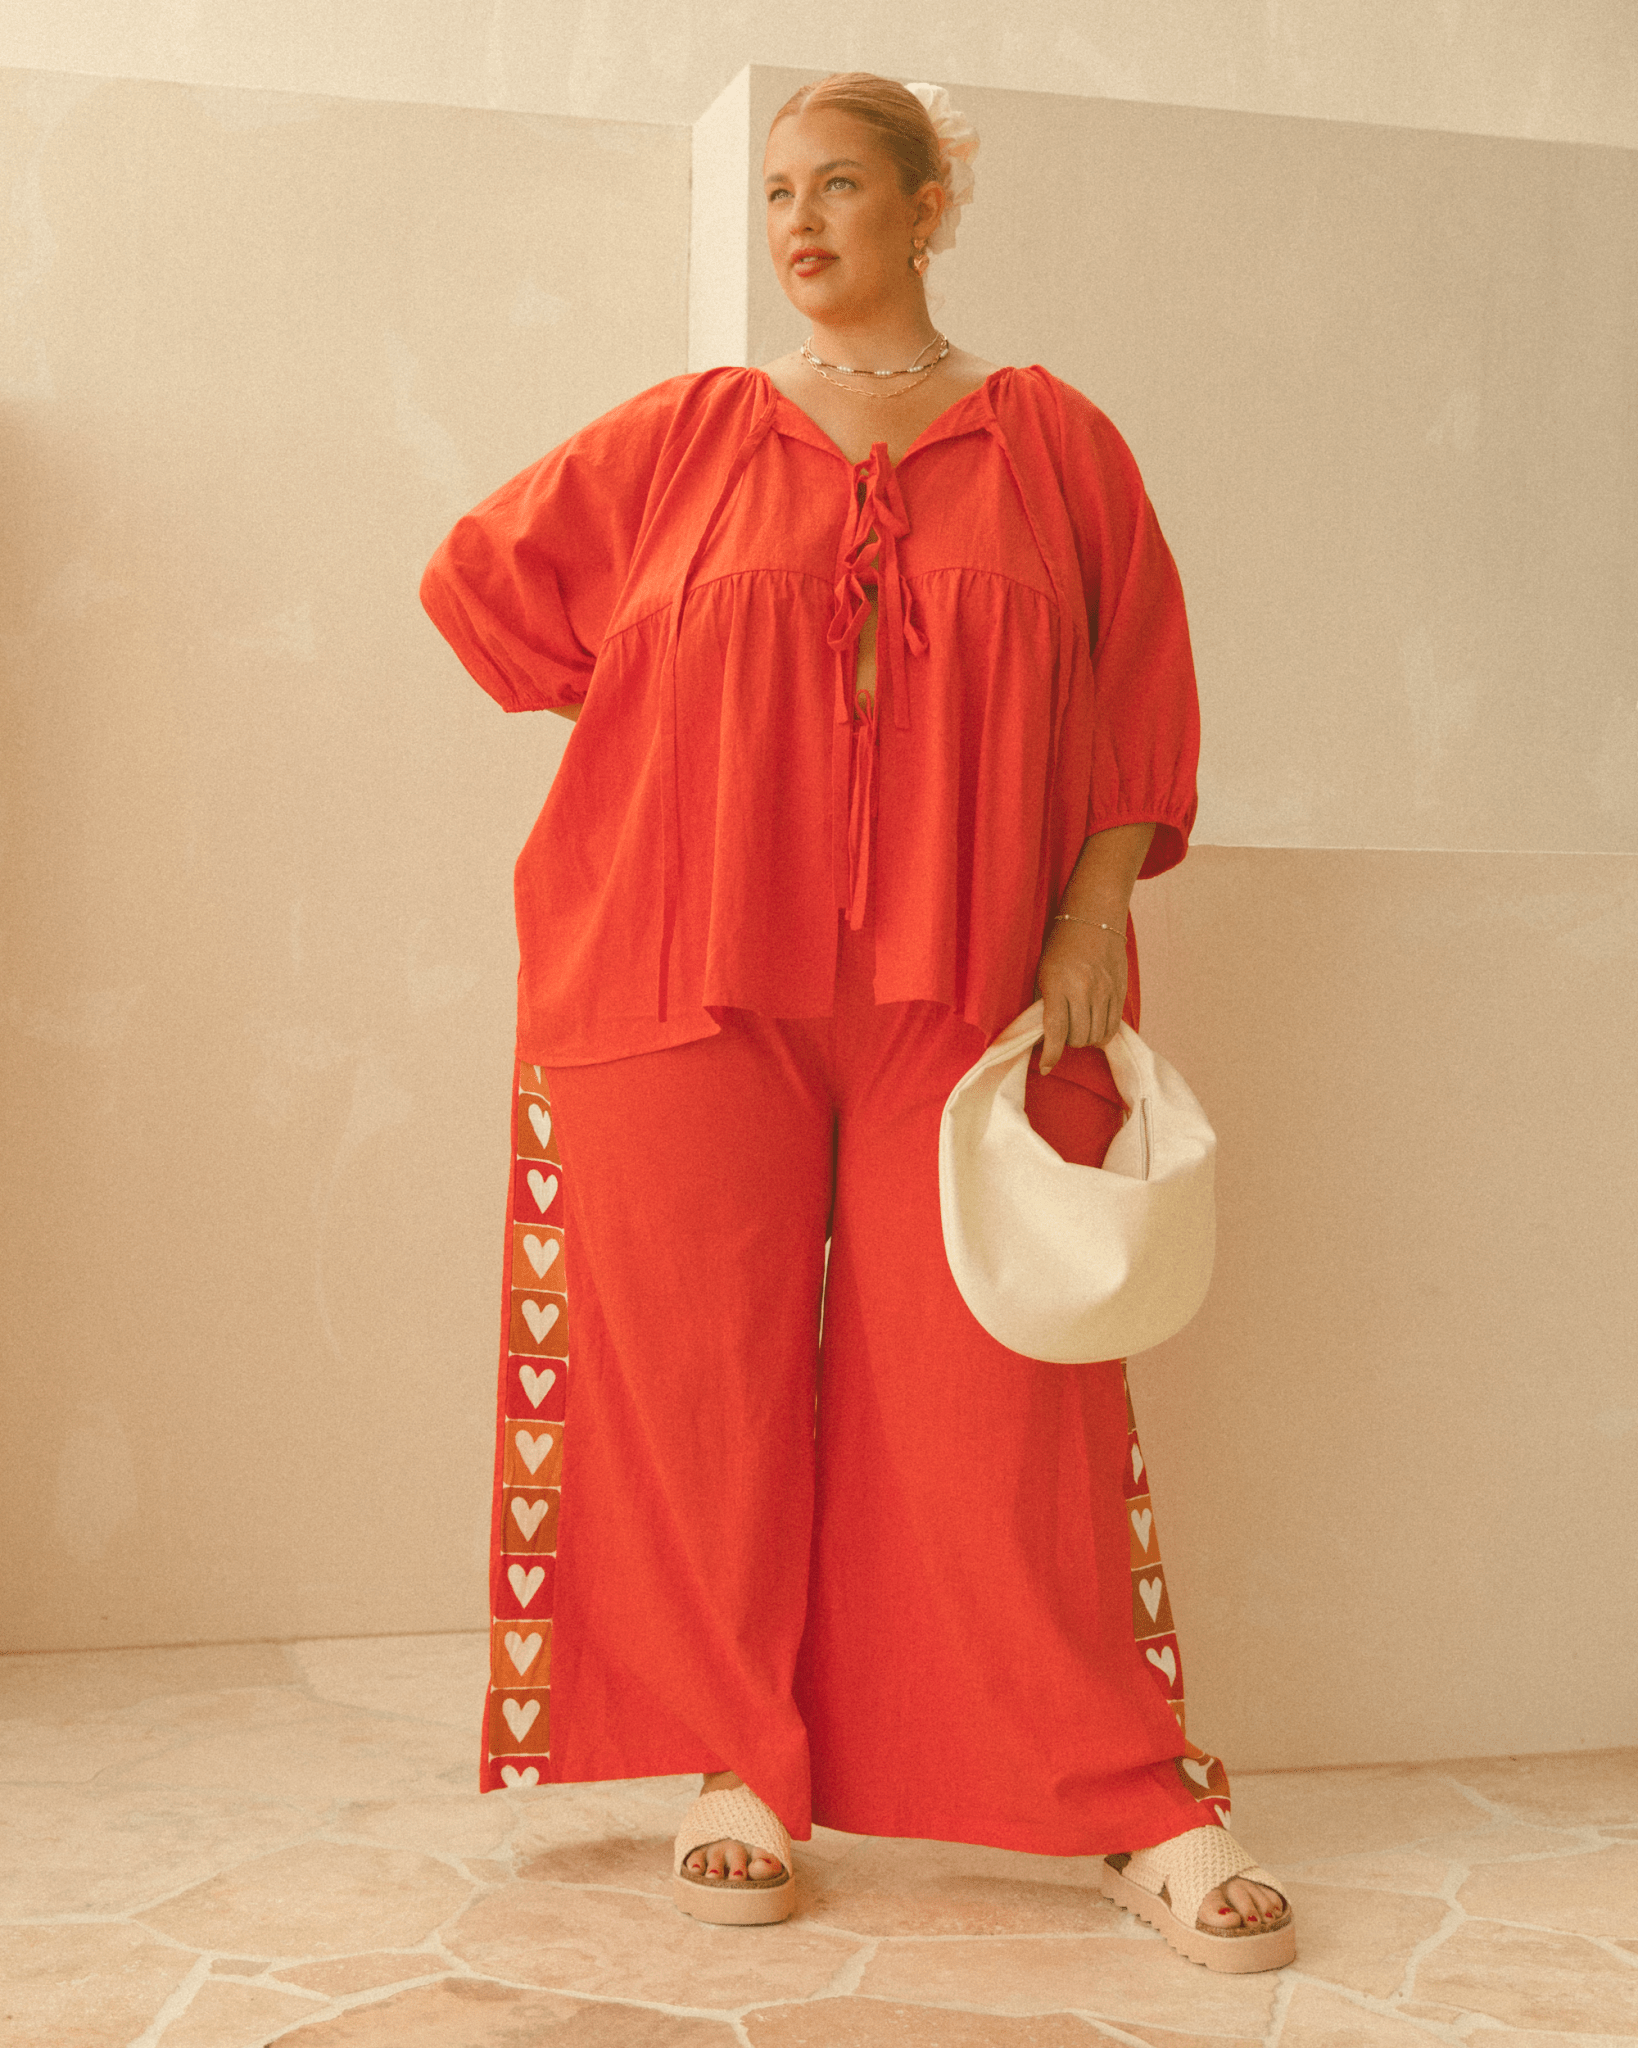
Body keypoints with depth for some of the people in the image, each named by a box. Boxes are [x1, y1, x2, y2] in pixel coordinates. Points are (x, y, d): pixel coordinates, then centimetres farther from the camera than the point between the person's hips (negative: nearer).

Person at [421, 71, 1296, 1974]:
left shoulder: (1052, 442, 10)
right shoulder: (685, 437, 11)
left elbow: (1141, 698, 8)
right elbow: (482, 576, 19)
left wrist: (1092, 916, -4)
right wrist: (661, 740, 12)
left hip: (969, 994, -1)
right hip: (693, 984, 1)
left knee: (1002, 1388, -5)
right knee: (708, 1376, 0)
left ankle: (1136, 1801, 2)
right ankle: (747, 1769, 11)